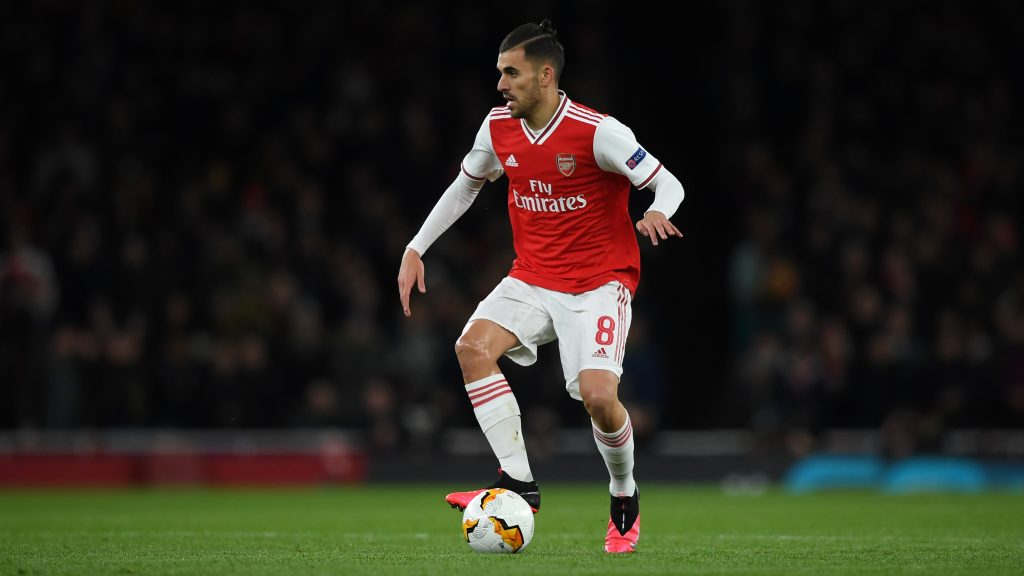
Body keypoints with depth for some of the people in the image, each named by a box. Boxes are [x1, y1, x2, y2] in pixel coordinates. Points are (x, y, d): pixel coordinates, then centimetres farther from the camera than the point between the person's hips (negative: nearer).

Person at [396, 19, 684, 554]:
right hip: (532, 278, 5)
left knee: (598, 395, -22)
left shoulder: (598, 132, -17)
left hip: (599, 280, -5)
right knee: (473, 345, -22)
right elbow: (465, 185, 19)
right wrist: (416, 249, 15)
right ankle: (517, 480, -19)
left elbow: (668, 184, -13)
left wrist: (658, 213, -37)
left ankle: (625, 498, 8)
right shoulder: (499, 128, 0)